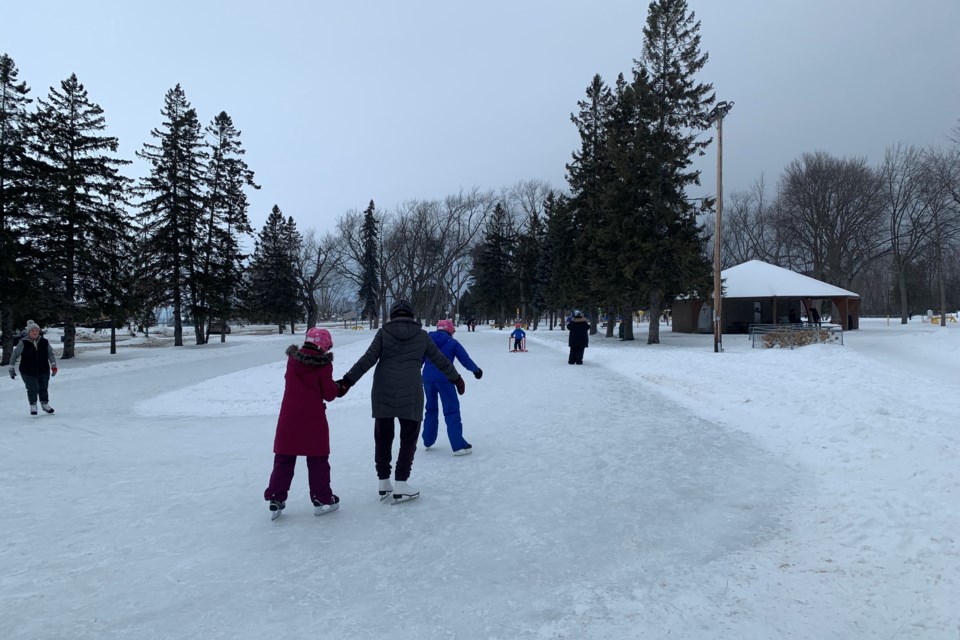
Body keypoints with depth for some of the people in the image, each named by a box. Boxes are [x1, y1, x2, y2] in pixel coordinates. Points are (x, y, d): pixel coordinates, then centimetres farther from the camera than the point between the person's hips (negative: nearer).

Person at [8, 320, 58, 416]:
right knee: (32, 389, -2)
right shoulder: (23, 343, -11)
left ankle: (45, 404, 34)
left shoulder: (44, 342, -4)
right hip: (28, 373, -2)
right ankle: (33, 406, 23)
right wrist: (12, 369, 1)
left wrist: (53, 365, -12)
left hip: (43, 372, 2)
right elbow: (15, 355, -2)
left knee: (43, 388, 12)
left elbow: (50, 354, 0)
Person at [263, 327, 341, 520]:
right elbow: (329, 394, -8)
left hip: (289, 418, 4)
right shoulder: (324, 365, -10)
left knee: (284, 459, 13)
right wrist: (337, 387, 11)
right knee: (318, 460, 8)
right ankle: (322, 499, 13)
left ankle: (276, 498, 12)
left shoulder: (292, 360, 2)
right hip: (313, 419, -3)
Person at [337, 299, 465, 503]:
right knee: (408, 438, 8)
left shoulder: (384, 332, 3)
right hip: (410, 395, -1)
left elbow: (368, 359, -6)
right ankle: (400, 486, 5)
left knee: (383, 437, 13)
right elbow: (439, 359, 13)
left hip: (383, 394, 1)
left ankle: (384, 483, 20)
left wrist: (348, 380, -5)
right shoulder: (421, 335, 6)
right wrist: (456, 378, 26)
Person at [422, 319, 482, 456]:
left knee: (431, 409, 21)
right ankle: (458, 445, -6)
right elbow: (465, 359, 5)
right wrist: (476, 370, 21)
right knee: (451, 410, -2)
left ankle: (428, 441, 28)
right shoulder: (453, 343, 3)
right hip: (444, 379, -4)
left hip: (427, 378, 5)